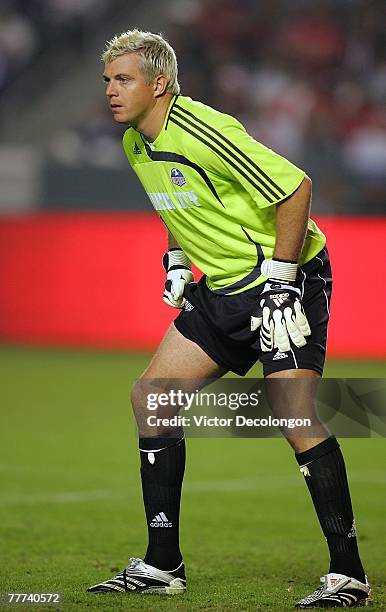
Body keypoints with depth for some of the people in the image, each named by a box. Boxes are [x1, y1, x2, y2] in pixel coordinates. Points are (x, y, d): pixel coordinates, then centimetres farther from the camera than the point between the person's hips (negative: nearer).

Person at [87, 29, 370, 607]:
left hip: (284, 277, -9)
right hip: (221, 289, 9)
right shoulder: (135, 146, 6)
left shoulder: (203, 132, -22)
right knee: (150, 395, 3)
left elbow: (295, 188, -22)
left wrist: (279, 279, -20)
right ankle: (162, 565, 9)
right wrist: (176, 260, 13)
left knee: (295, 415, -20)